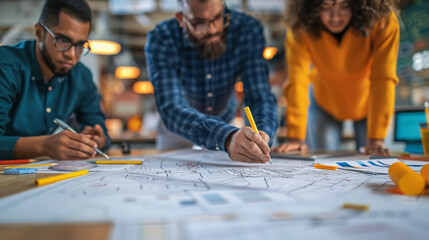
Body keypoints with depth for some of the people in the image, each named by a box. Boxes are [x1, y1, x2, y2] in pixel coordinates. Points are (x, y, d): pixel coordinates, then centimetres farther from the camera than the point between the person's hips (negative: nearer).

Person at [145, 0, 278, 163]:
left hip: (226, 124, 2)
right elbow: (172, 110, -39)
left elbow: (260, 96, -24)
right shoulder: (160, 40, -27)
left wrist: (262, 135, -46)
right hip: (179, 134, -1)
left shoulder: (248, 29, -21)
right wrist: (227, 137, -56)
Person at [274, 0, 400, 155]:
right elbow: (297, 82, -36)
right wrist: (295, 138, -42)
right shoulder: (302, 28, -30)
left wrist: (376, 139, -39)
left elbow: (383, 79, -34)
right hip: (324, 103, 0)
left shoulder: (383, 22, -32)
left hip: (368, 103, 0)